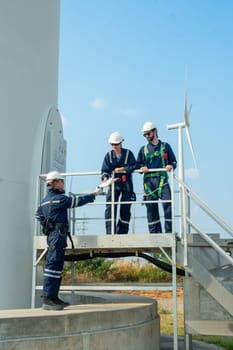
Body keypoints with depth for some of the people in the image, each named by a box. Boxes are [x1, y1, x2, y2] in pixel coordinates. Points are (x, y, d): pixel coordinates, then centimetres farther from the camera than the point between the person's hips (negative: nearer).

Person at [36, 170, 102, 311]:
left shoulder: (46, 199, 17)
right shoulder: (59, 198, -12)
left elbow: (38, 214, 28)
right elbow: (78, 201, -9)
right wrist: (94, 194, 1)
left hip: (52, 234, 10)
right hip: (58, 234, -10)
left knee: (57, 267, 12)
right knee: (53, 266, -11)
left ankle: (53, 297, 15)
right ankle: (48, 299, -12)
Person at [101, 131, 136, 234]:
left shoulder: (128, 153, 2)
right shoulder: (109, 155, 6)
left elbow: (134, 166, -5)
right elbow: (105, 169, 0)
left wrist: (122, 169, -17)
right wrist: (105, 177, -20)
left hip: (126, 184, -1)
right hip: (113, 184, 1)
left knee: (125, 208, 1)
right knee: (110, 208, -10)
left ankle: (122, 232, 11)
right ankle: (110, 232, -9)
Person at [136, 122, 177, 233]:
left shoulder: (165, 146, 14)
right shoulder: (143, 149, 18)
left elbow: (173, 161, 13)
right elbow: (137, 164, 20)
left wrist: (171, 166, -10)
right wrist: (141, 168, -3)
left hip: (162, 179, -2)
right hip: (148, 180, 2)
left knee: (168, 203, -15)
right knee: (151, 207, -1)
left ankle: (169, 230, -11)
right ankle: (154, 232, 5)